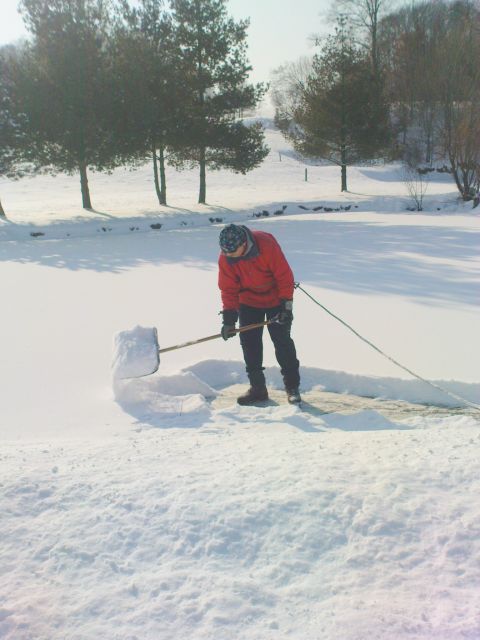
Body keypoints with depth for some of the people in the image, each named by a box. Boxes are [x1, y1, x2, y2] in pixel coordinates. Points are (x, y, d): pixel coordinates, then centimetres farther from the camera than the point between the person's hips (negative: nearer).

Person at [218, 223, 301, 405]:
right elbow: (228, 289, -9)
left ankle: (292, 387, 10)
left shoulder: (267, 244, -29)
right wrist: (229, 319, -13)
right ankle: (257, 388, 10)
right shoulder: (225, 257, -17)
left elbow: (284, 275, -21)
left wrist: (286, 305, -19)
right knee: (249, 342, -1)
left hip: (275, 298, -3)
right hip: (248, 302, 4)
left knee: (282, 342, -3)